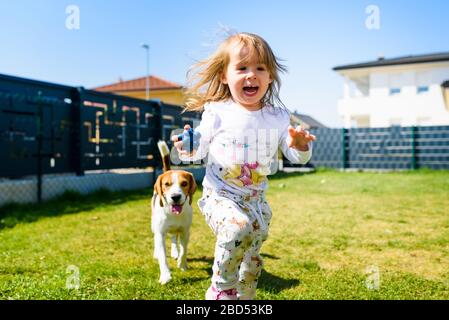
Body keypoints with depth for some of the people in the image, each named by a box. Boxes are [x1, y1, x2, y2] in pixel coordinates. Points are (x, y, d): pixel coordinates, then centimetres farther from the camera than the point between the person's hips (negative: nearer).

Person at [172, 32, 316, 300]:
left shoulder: (278, 117, -1)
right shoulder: (217, 113, -9)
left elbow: (296, 157, 2)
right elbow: (201, 150, -1)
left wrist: (300, 146, -20)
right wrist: (187, 148, -23)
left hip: (256, 199, 4)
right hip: (220, 196, -4)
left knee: (252, 259, 15)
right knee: (239, 228, -35)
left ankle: (244, 298, 45)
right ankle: (222, 287, -10)